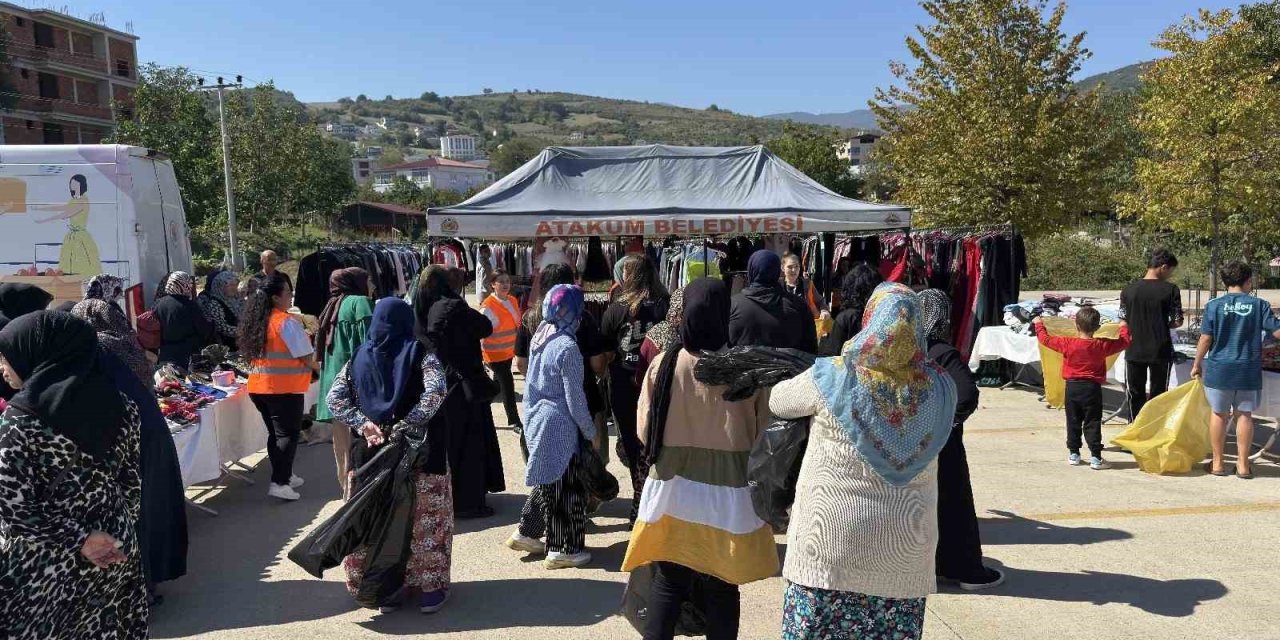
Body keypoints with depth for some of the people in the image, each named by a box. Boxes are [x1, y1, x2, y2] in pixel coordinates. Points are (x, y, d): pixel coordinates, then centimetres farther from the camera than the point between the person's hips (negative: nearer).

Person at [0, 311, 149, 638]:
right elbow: (133, 482, 3)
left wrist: (77, 539, -12)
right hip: (116, 550, 5)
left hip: (44, 566, -5)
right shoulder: (118, 402, -3)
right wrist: (118, 529, 13)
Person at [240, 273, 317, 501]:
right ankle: (279, 483, -6)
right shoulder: (287, 322, -15)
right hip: (284, 388, -8)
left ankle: (284, 476, 27)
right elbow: (307, 358, -13)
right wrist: (318, 368, 7)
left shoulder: (257, 320, 8)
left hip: (259, 386, 8)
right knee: (288, 434, -1)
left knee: (275, 433, 17)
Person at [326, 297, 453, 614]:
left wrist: (363, 424, -6)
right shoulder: (420, 353, -5)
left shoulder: (359, 356, 5)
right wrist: (403, 427, -17)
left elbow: (334, 398, 0)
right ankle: (430, 587, 13)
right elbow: (435, 392, -21)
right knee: (424, 517, 7)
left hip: (370, 449, 3)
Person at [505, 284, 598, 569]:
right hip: (559, 427, -8)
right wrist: (591, 432, -6)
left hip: (536, 418, 8)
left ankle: (526, 533, 29)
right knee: (566, 488, 4)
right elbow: (575, 399, -17)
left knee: (548, 481, 21)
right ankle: (562, 550, 13)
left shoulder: (539, 337, 3)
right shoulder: (567, 348, -21)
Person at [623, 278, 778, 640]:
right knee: (722, 587, 13)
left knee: (669, 582, 14)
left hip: (674, 487, 1)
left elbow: (645, 430, -1)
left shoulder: (664, 363, -10)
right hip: (729, 492, -1)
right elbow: (764, 434, -4)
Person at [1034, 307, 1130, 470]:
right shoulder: (1102, 346, -7)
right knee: (1092, 423, 2)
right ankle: (1095, 458, 0)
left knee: (1073, 422, 12)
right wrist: (1124, 327, 26)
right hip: (1092, 388, -1)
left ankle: (1073, 454, 19)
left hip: (1072, 387, 1)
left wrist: (1039, 325, 17)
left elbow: (1046, 339, 0)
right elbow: (1124, 342, 7)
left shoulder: (1068, 344, -9)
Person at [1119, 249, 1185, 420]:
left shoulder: (1129, 289, 0)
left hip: (1134, 351, 2)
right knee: (1158, 395, 10)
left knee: (1135, 394, 13)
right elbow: (1177, 321, -6)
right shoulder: (1170, 289, -9)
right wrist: (1164, 325, 14)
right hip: (1160, 352, -2)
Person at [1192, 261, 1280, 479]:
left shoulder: (1214, 305, -6)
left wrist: (1197, 364, 6)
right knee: (1244, 415, 10)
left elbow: (1206, 339, -5)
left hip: (1219, 369, 0)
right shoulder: (1259, 305, -5)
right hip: (1249, 371, 0)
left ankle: (1217, 463, 16)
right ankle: (1243, 465, 15)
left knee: (1219, 414, 10)